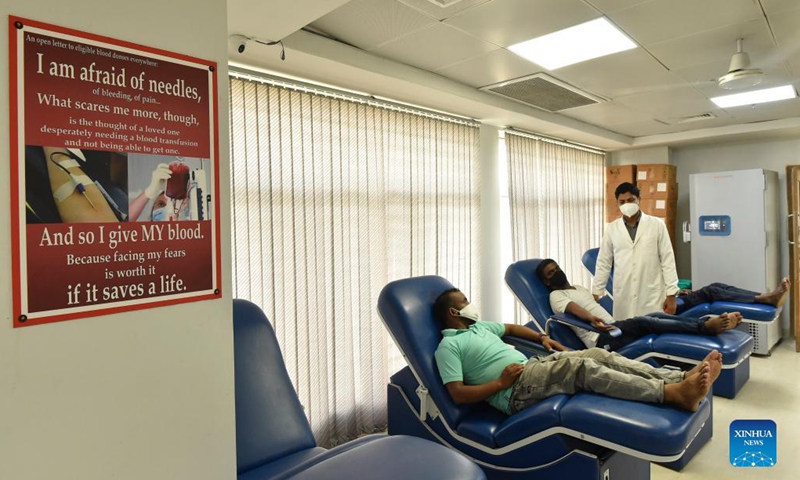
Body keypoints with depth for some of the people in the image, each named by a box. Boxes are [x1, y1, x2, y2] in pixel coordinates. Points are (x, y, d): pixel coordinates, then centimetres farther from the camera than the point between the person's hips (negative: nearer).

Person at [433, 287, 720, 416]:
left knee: (598, 354, -7)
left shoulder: (478, 326, 20)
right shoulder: (448, 346, -6)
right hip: (514, 389, -9)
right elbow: (458, 394, -15)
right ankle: (675, 394, -30)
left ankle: (682, 378, -12)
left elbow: (510, 327, 36)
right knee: (582, 367, -27)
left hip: (532, 365, 9)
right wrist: (500, 382, -17)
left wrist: (541, 337, 20)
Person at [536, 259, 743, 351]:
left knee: (656, 316, -9)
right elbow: (574, 309, -22)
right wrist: (592, 319, -42)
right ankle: (706, 327, -31)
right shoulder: (556, 296, -2)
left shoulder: (579, 288, 27)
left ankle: (710, 323, -18)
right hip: (600, 339, -9)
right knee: (643, 322, -27)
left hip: (613, 328, 9)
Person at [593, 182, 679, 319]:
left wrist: (671, 294, -3)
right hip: (623, 298, 1)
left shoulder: (657, 225, 2)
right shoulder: (611, 228, 6)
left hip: (652, 297, -1)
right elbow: (603, 263, 8)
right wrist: (595, 292, 6)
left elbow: (668, 261, 1)